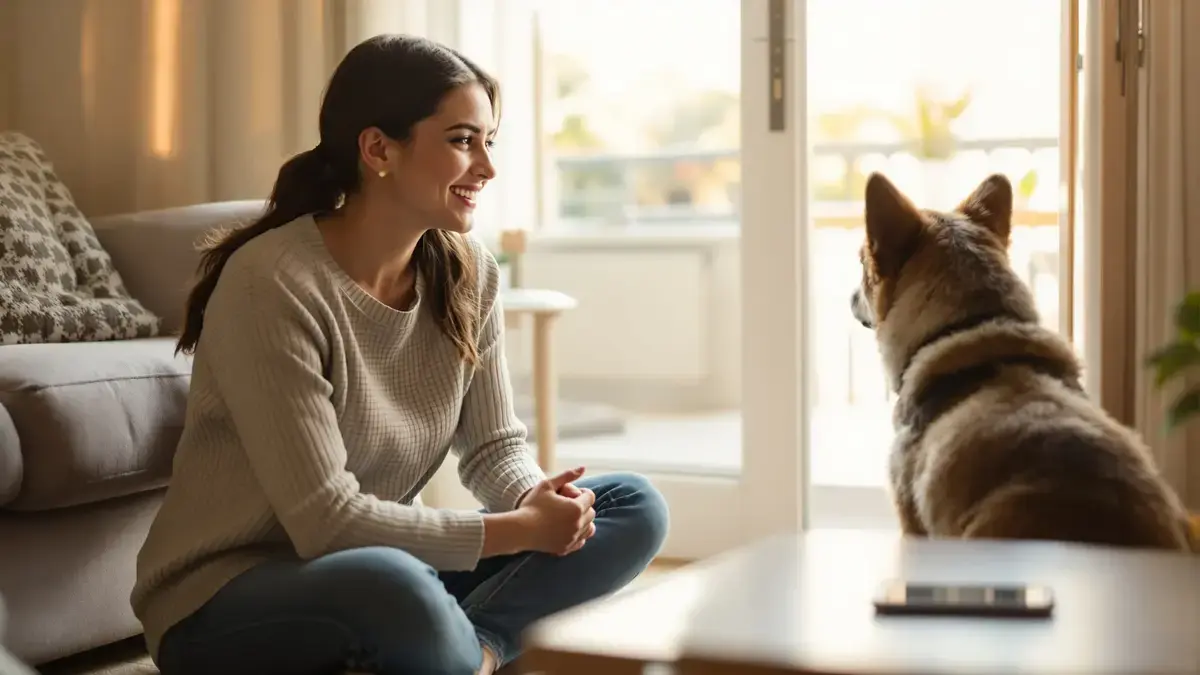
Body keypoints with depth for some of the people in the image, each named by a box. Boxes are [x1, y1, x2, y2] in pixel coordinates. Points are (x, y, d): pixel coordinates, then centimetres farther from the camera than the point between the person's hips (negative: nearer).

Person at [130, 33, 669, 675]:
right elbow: (325, 519, -26)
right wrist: (518, 530, -22)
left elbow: (495, 447, 3)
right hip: (224, 602, -7)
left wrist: (537, 499, -21)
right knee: (393, 585, -41)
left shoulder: (468, 273, -2)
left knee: (634, 506, -5)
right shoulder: (272, 284, -23)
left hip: (382, 572, 8)